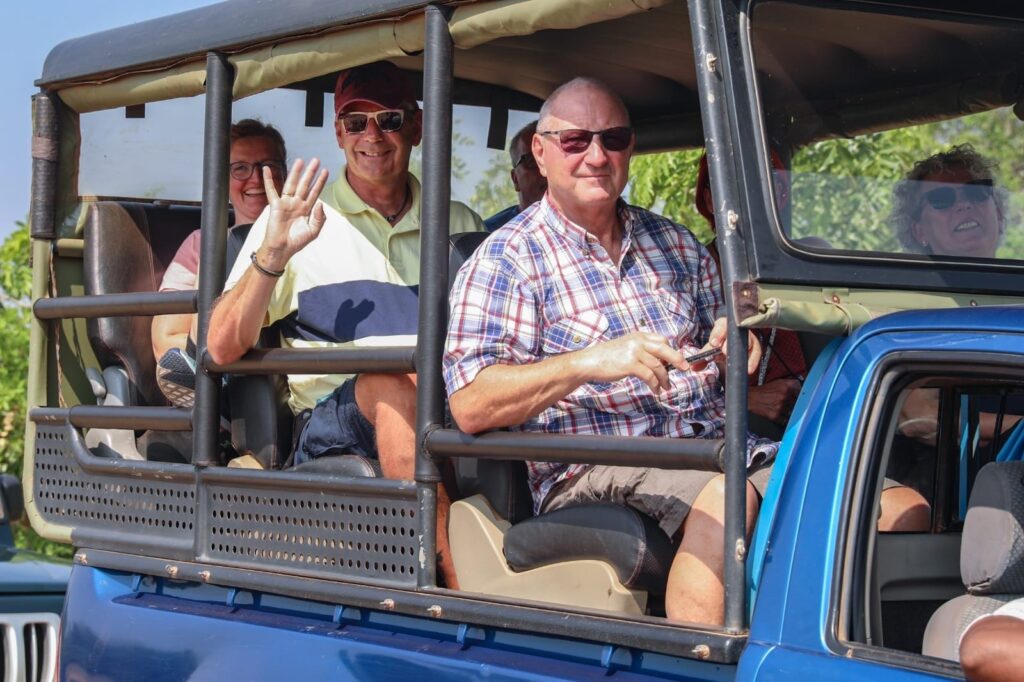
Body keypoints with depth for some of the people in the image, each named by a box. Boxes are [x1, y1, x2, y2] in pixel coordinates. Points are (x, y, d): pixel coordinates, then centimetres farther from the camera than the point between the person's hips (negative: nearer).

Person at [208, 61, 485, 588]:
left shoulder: (461, 225, 23)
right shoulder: (296, 223, 13)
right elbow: (221, 349, 2)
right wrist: (273, 253, -12)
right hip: (331, 426, -2)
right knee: (392, 382, -36)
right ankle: (460, 586, -40)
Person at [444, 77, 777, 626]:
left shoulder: (676, 245, 21)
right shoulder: (506, 261, 2)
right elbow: (470, 406, -11)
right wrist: (589, 362, -24)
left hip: (712, 446, 6)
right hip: (592, 472, -6)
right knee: (728, 495, -37)